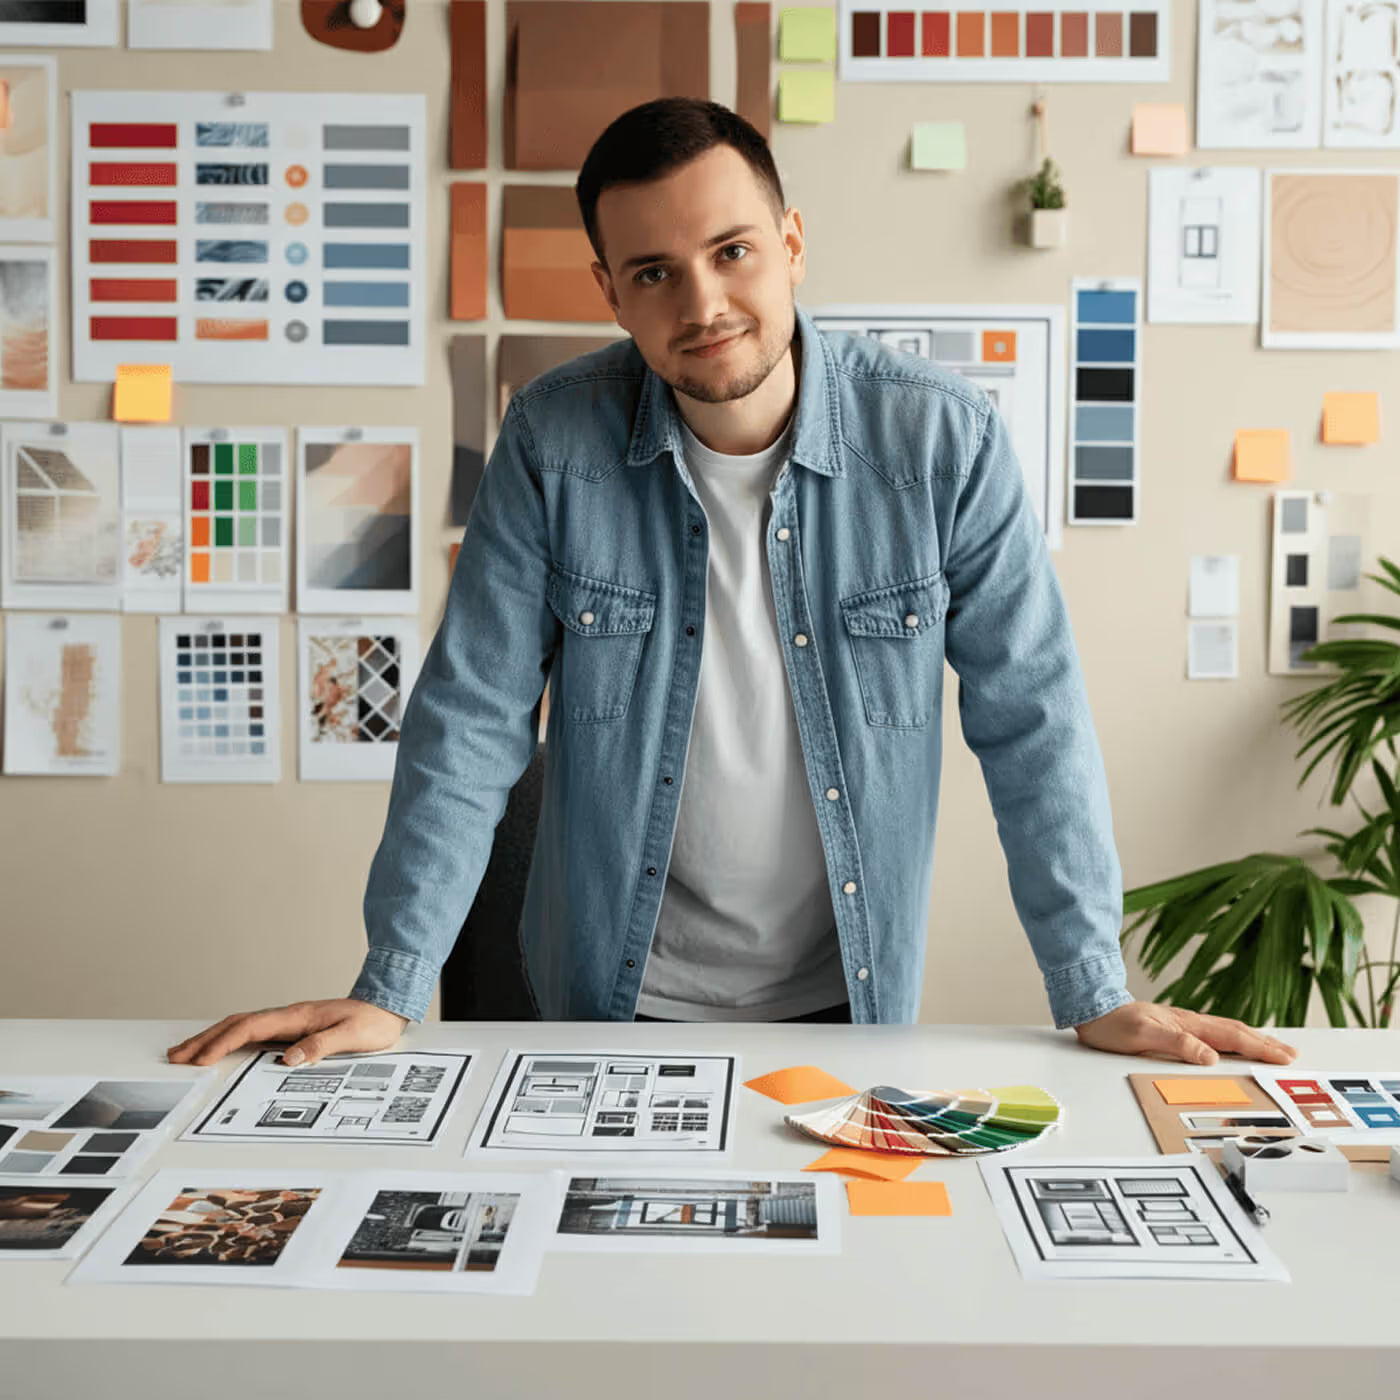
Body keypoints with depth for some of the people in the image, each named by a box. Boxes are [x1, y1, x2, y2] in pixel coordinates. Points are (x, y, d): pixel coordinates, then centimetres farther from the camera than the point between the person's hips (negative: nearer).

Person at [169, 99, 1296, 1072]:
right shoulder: (555, 441, -12)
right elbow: (471, 721, -9)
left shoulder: (941, 439, -14)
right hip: (614, 1004, 0)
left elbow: (1029, 721, -9)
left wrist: (1096, 997, -11)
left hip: (848, 1003, 0)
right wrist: (390, 993, -12)